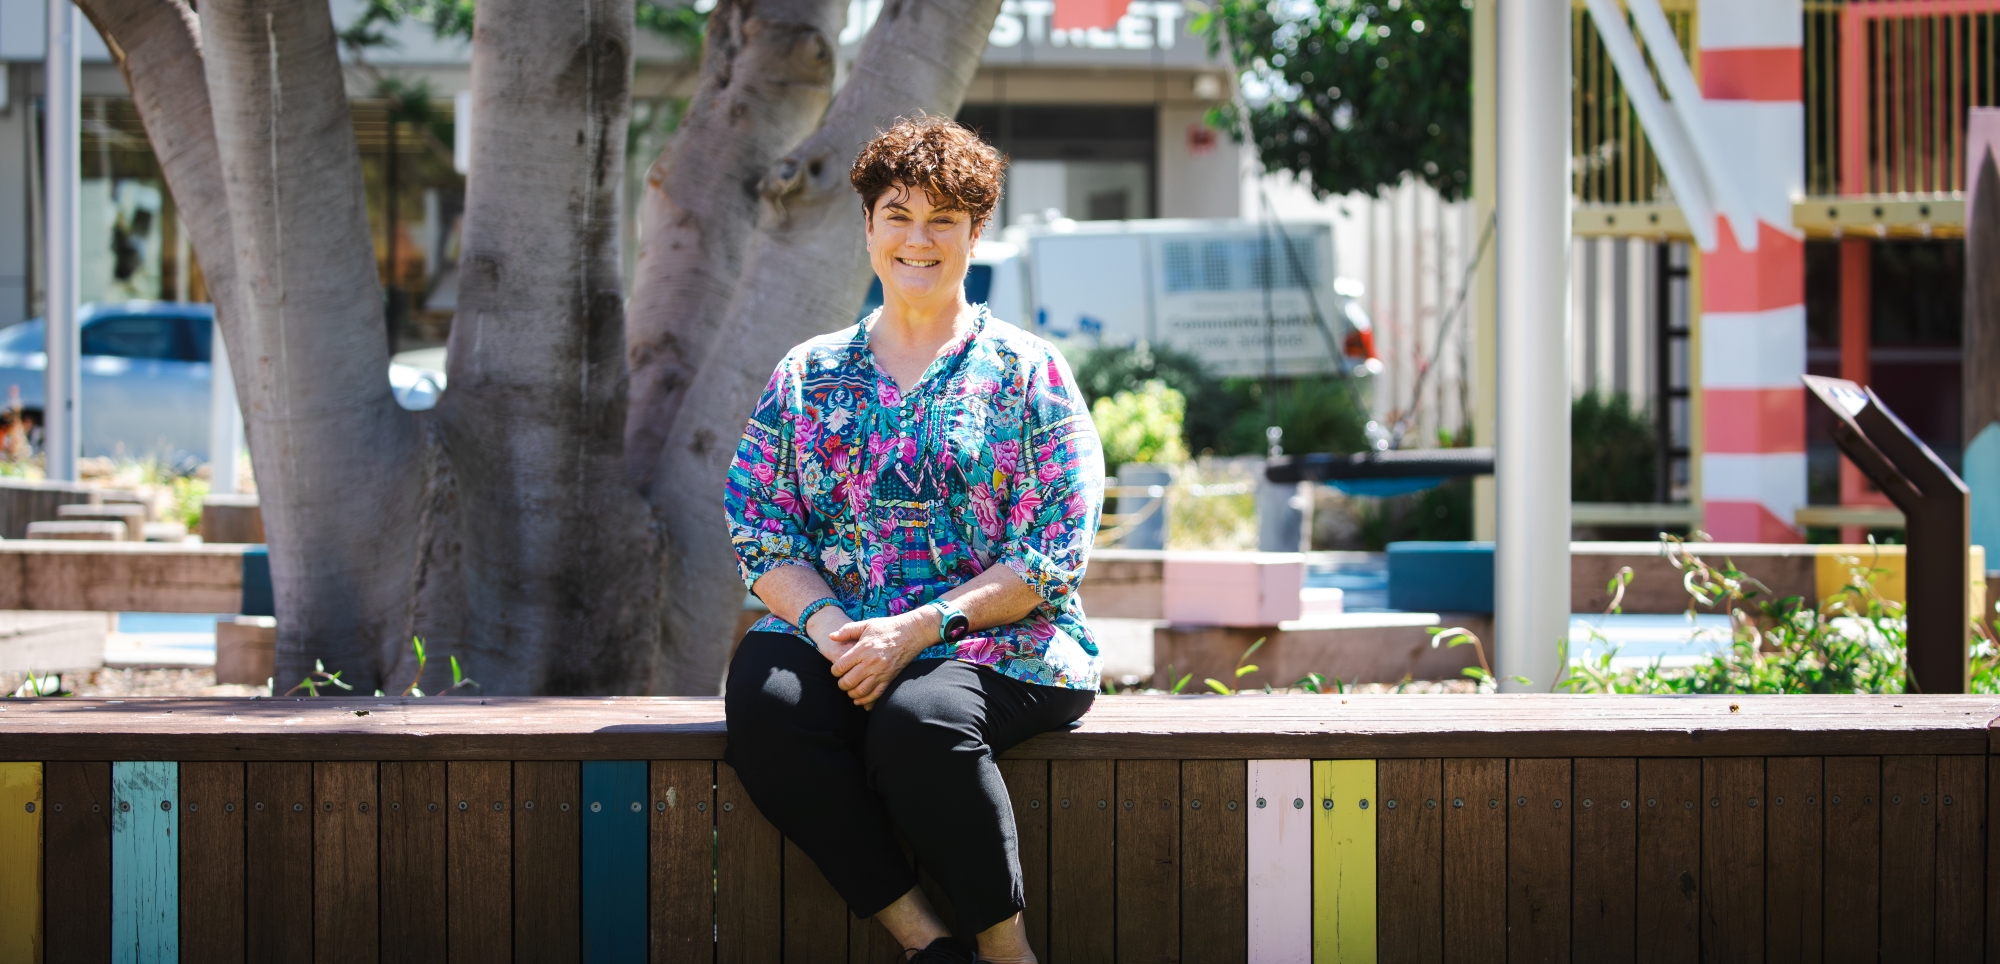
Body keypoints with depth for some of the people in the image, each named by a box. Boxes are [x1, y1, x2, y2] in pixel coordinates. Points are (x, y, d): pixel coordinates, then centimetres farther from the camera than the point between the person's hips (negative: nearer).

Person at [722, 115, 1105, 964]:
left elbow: (1054, 555, -2)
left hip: (998, 646, -3)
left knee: (918, 718, -37)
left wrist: (921, 628, -15)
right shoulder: (806, 377, 16)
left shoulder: (1027, 374, 6)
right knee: (763, 694, -31)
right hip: (833, 637, 3)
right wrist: (826, 623, -12)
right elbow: (757, 532, 10)